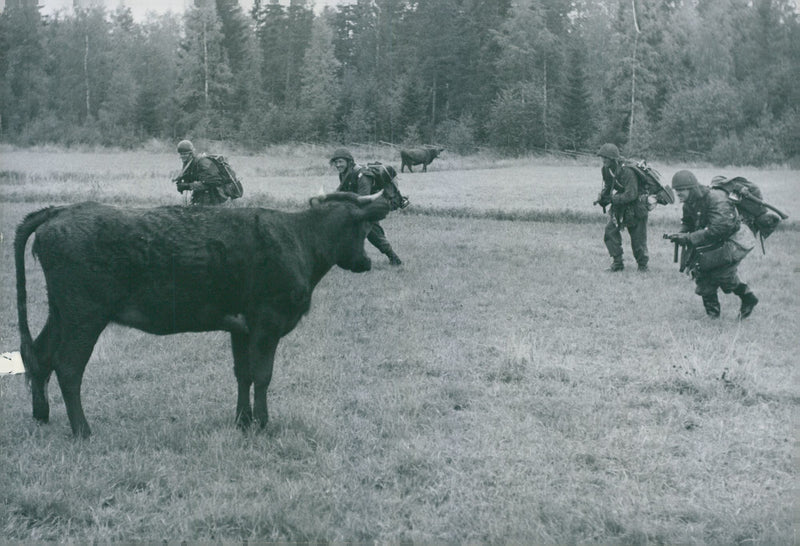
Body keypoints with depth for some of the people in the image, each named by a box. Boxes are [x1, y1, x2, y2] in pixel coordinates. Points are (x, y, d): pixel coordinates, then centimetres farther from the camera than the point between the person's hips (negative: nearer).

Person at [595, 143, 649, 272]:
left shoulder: (627, 172, -29)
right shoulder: (606, 171, -5)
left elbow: (631, 195, -31)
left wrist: (612, 199, -27)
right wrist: (601, 197, -8)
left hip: (635, 209, -6)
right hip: (619, 208, 7)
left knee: (638, 240, 1)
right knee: (610, 232, -9)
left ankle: (642, 264, 23)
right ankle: (617, 263, 1)